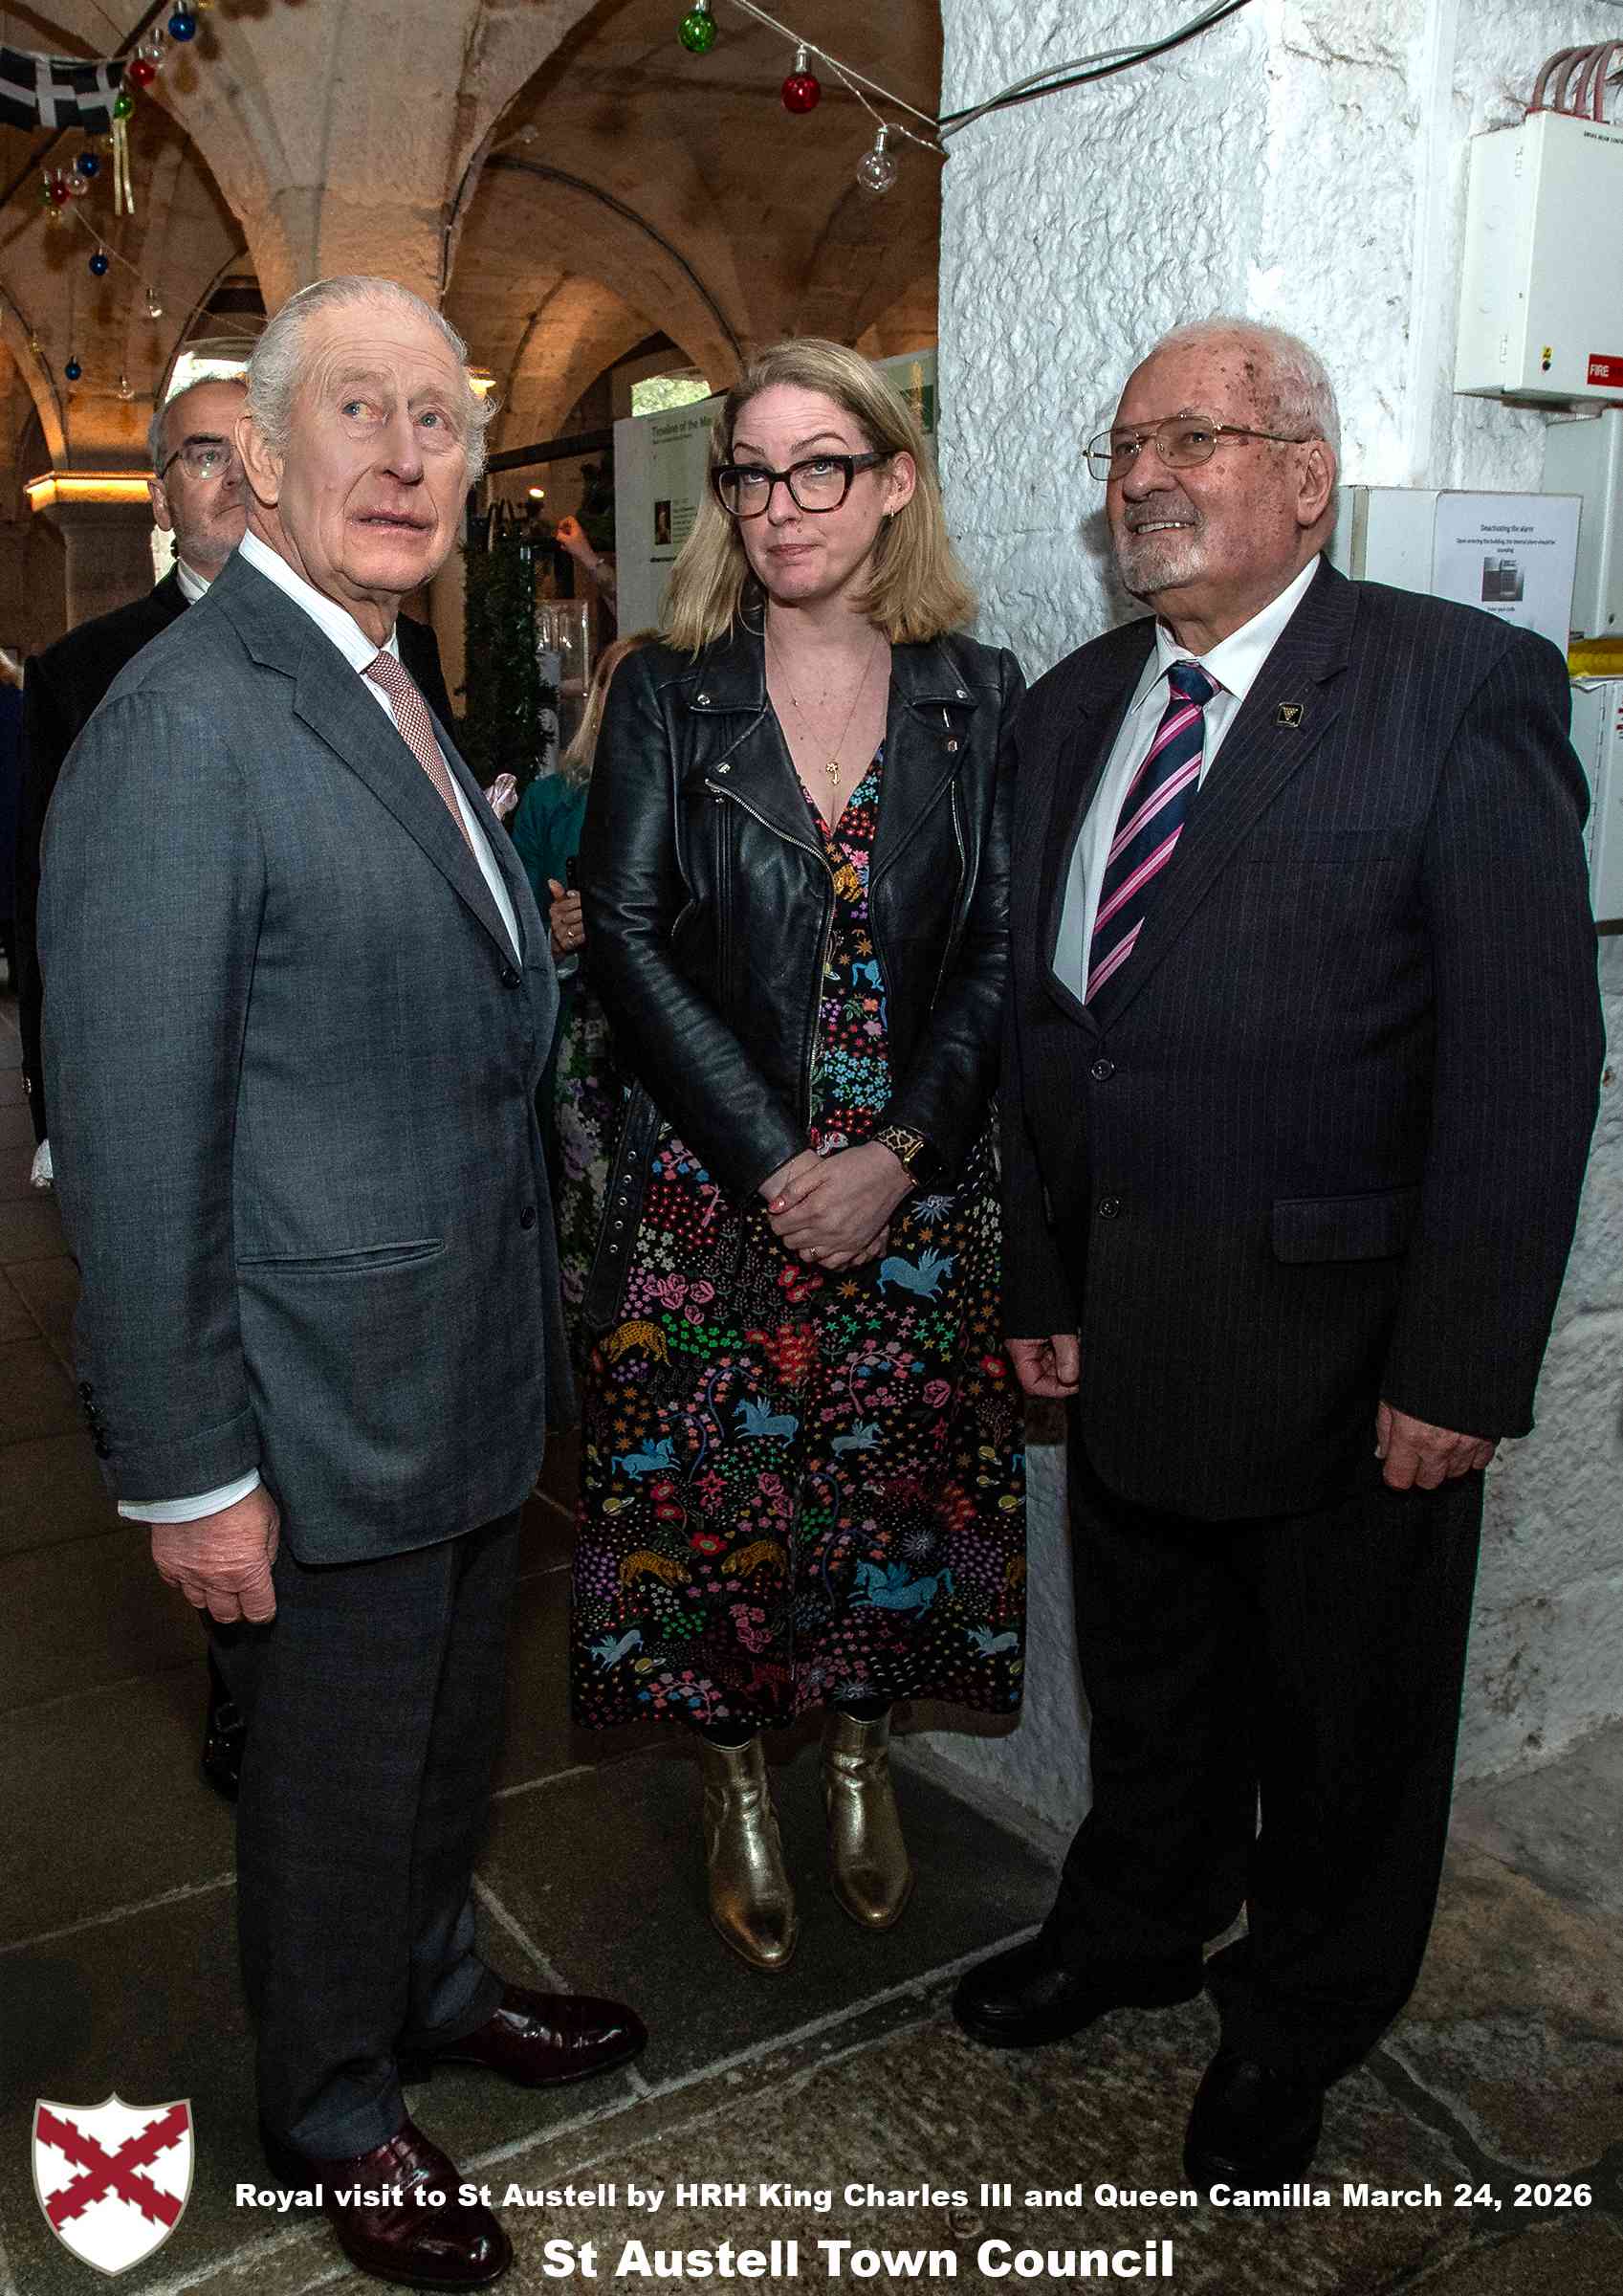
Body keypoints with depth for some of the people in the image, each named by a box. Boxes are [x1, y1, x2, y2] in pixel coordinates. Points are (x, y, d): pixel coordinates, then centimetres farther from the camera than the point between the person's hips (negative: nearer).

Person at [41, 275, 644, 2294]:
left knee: (449, 1733, 26)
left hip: (472, 1371, 8)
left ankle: (432, 1986, 51)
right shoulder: (183, 723, -21)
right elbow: (134, 1138, -22)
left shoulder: (395, 701, 10)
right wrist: (185, 1471, -20)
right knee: (335, 1773, 14)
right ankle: (332, 2114, 40)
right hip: (324, 1404, -8)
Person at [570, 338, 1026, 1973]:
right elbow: (626, 940, -6)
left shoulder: (977, 696, 4)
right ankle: (736, 1787, 29)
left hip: (917, 1188, 1)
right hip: (708, 1179, -1)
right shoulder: (667, 698, 2)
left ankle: (858, 1752, 35)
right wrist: (775, 1163, -13)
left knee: (899, 1480, 9)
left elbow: (1002, 958, -1)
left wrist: (898, 1154, -14)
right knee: (711, 1486, 5)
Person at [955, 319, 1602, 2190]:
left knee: (1344, 1715, 16)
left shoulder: (1462, 688, -12)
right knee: (1147, 1675, 23)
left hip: (1343, 1336, -5)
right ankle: (1133, 1927, 50)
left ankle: (1295, 2031, 41)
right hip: (1123, 1318, 5)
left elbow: (1527, 1053, -15)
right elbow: (1039, 1012, 9)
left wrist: (1460, 1368, -17)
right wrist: (1038, 1280, 8)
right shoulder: (1073, 704, 7)